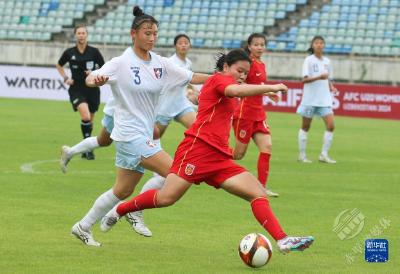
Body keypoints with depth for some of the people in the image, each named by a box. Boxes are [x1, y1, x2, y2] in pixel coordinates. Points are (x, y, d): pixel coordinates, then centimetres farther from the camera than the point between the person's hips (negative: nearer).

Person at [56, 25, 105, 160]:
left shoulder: (94, 52, -3)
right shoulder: (69, 52, -1)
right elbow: (59, 65, 18)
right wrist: (65, 78, 4)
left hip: (92, 89, 2)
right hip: (76, 89, -2)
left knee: (89, 121, 10)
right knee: (85, 115, -24)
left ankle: (86, 150, 27)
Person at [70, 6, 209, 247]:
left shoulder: (160, 64, 5)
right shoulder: (122, 63, -11)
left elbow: (192, 78, 7)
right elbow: (91, 79, -19)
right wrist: (96, 79, -43)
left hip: (144, 135, 7)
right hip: (131, 134, -7)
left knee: (123, 191, 12)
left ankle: (83, 227, 23)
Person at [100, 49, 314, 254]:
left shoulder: (221, 86, 25)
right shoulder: (219, 79, -1)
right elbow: (235, 90, -24)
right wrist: (270, 88, -25)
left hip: (220, 158, 10)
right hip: (198, 148, -9)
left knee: (259, 194, -5)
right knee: (166, 198, -12)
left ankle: (283, 241, -16)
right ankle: (118, 211, 10)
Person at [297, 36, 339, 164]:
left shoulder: (327, 61, 10)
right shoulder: (309, 60, -5)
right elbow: (305, 79, -13)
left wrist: (332, 87, 0)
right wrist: (319, 77, -28)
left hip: (324, 99, 4)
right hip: (310, 99, -4)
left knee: (331, 125, -8)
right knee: (305, 127, 4)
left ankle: (324, 155, 0)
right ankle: (302, 155, 14)